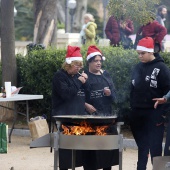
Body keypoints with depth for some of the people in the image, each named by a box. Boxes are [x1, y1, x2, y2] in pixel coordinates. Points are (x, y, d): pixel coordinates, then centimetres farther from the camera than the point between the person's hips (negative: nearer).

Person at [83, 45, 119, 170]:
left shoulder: (106, 75, 12)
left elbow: (114, 96, 10)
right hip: (91, 116, -5)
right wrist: (85, 105, -20)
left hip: (107, 115, 5)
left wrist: (109, 94, -11)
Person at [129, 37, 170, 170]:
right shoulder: (138, 68, 11)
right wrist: (132, 108, 12)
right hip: (138, 113, 6)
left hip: (154, 114, -6)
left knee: (155, 147, -4)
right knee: (142, 146, 12)